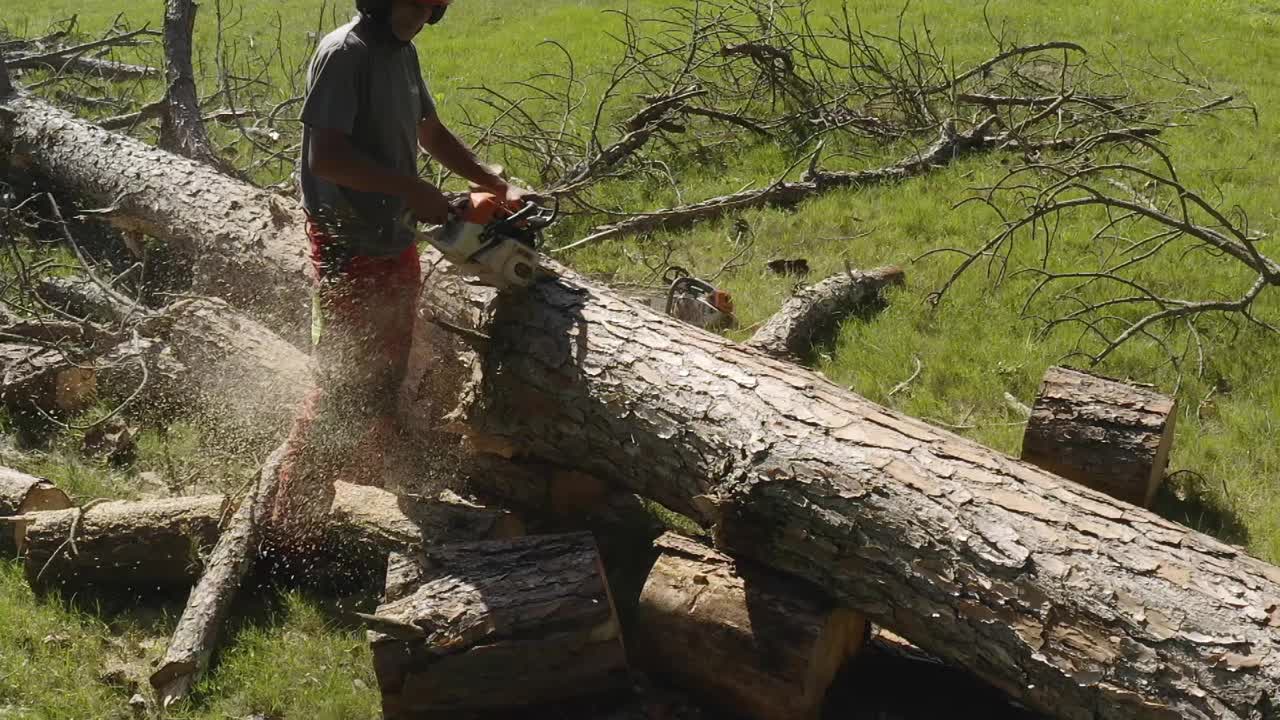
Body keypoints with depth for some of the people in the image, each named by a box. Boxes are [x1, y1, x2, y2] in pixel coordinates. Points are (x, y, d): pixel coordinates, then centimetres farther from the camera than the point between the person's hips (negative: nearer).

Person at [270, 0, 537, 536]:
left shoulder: (403, 54, 10)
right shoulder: (344, 55, -17)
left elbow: (433, 136, 20)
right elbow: (325, 156, -24)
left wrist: (501, 188, 12)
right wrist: (411, 189, -24)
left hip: (396, 248, 9)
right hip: (349, 252, -9)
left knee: (386, 380, 15)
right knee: (344, 385, -3)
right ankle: (292, 520, 9)